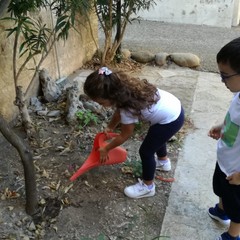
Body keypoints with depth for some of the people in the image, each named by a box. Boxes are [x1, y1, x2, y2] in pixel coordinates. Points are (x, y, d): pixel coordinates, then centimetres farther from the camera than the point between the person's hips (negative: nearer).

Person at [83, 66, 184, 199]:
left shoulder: (129, 108, -31)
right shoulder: (124, 87, -10)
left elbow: (125, 135, -14)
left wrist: (106, 149, -1)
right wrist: (110, 127, 14)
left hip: (171, 120, -9)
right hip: (174, 107, 9)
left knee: (145, 151, 5)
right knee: (156, 136, 34)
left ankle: (147, 186, 25)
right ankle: (163, 161, 61)